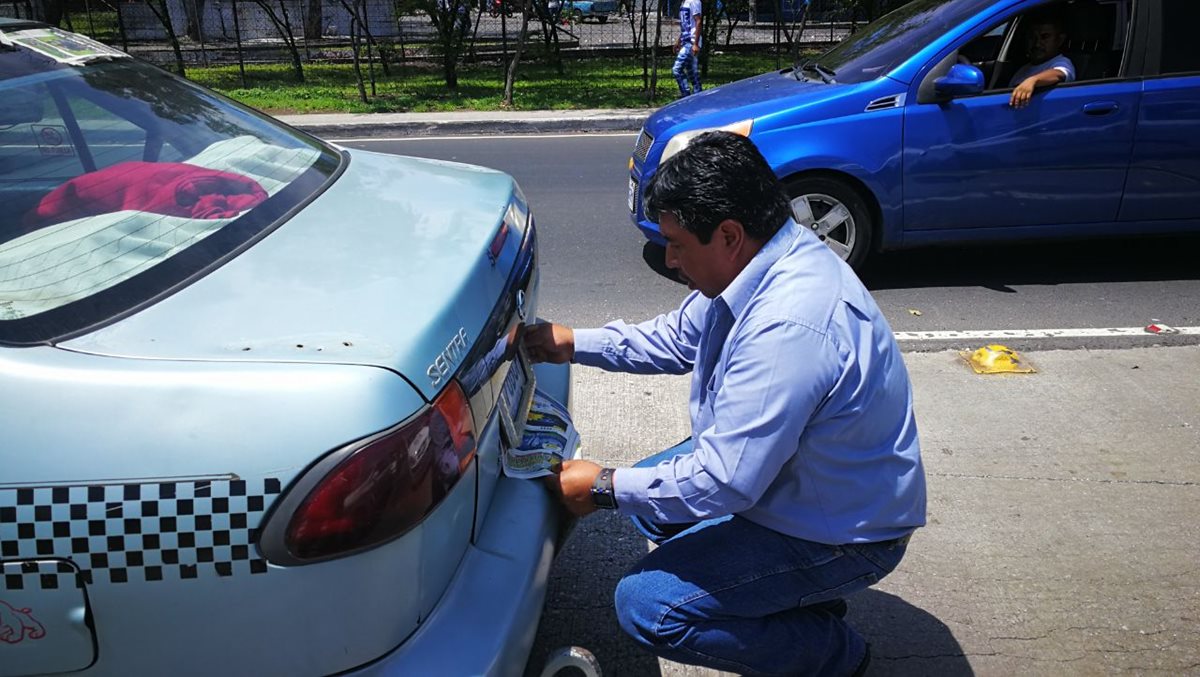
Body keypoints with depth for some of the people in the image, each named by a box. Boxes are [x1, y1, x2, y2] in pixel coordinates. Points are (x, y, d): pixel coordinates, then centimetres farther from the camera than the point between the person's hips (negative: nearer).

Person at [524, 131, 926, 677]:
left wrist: (604, 488, -18)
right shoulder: (758, 261, -5)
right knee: (647, 497, 16)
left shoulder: (787, 327, -37)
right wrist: (572, 344, 4)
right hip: (781, 471, 10)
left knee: (645, 606, -15)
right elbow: (678, 337, 12)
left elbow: (725, 482, -31)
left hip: (842, 534, -10)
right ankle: (800, 595, 18)